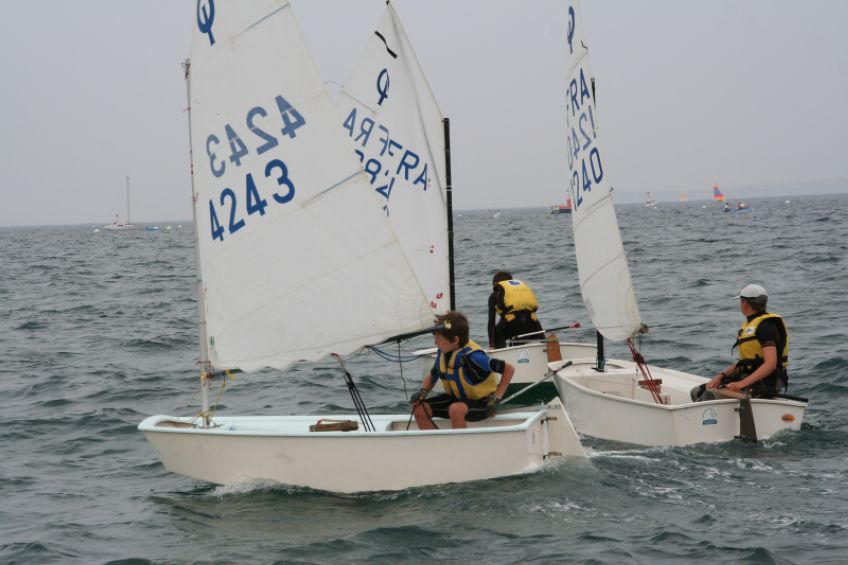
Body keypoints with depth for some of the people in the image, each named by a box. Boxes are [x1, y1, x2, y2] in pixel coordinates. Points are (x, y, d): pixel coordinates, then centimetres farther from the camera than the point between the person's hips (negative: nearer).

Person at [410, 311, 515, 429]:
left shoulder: (472, 356, -27)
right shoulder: (442, 353, -6)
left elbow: (509, 369, -23)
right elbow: (432, 376, 13)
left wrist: (496, 398, -24)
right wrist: (423, 391, -7)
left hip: (482, 403, -7)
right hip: (456, 398, 7)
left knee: (456, 409, -39)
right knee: (419, 409, -11)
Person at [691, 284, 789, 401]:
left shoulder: (765, 325, -15)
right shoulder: (749, 324, 17)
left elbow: (770, 364, -24)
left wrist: (741, 384, -29)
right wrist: (721, 376, 3)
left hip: (764, 384, -10)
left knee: (710, 396, -27)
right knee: (697, 392, 2)